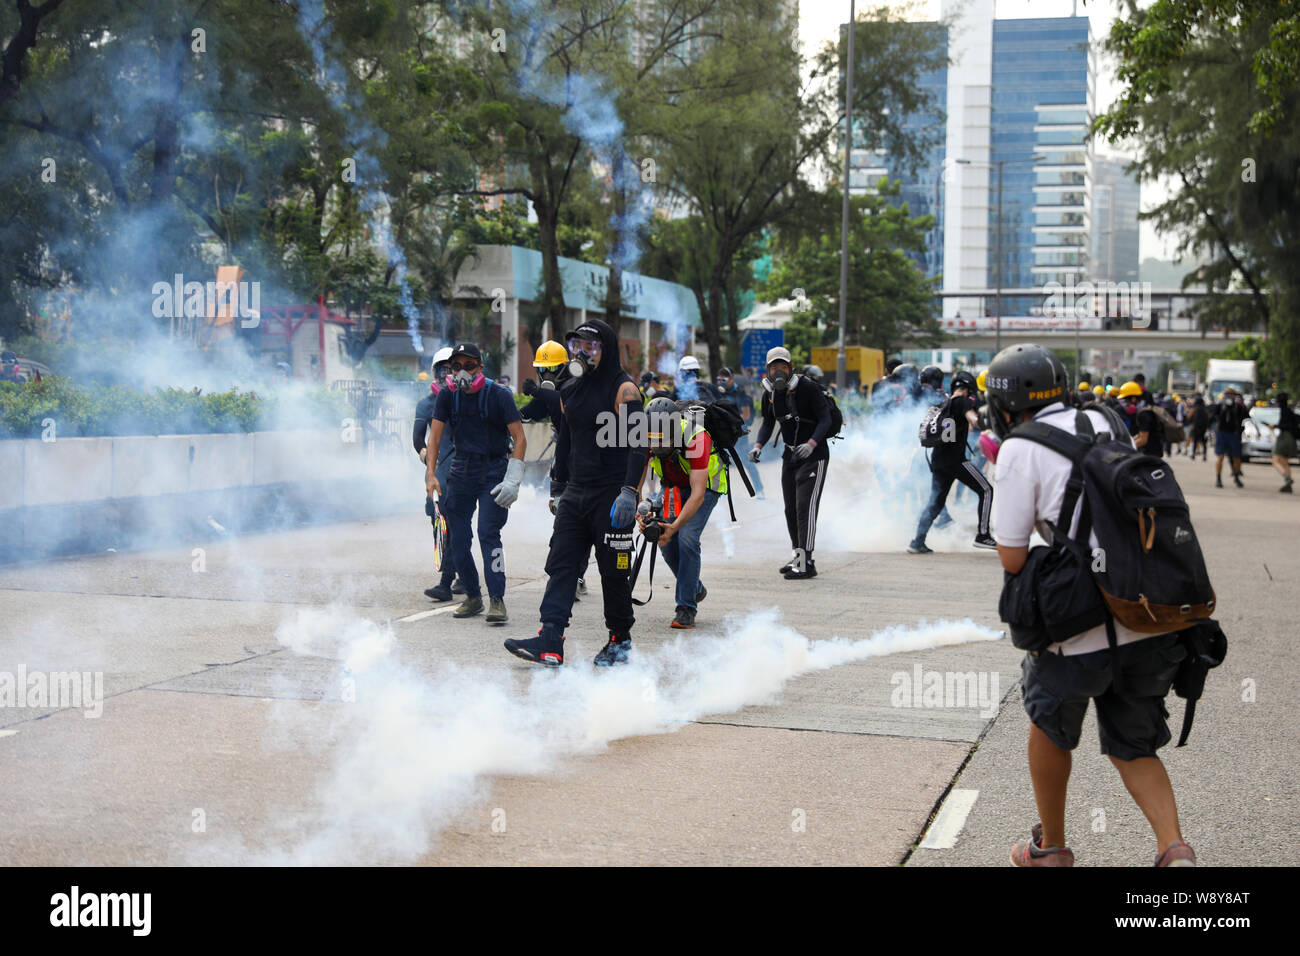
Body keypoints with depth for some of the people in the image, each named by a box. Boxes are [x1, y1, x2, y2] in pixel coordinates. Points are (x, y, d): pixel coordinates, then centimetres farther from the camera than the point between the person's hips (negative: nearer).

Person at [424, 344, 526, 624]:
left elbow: (519, 438, -12)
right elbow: (435, 435, 1)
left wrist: (513, 481, -19)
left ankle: (497, 600, -13)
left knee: (488, 533, -15)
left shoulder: (498, 396, -12)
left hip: (493, 470, -4)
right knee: (457, 538, 4)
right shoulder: (448, 395, 1)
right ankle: (473, 597, 18)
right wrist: (430, 473, -12)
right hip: (461, 471, 5)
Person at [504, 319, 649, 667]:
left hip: (611, 496, -7)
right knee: (561, 565, -3)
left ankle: (621, 641, 16)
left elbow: (638, 444, -17)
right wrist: (559, 487, 24)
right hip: (576, 494, 7)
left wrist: (629, 492, -26)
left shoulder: (624, 389, -8)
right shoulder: (570, 391, 14)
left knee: (613, 572, 1)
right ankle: (550, 641, -8)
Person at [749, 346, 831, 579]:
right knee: (791, 508, 12)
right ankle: (797, 554, 27)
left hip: (814, 455, -7)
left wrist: (811, 444, -32)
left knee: (805, 507, -13)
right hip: (790, 455, 7)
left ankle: (806, 563, -13)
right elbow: (768, 424, 12)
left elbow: (825, 419, -17)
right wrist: (758, 445, -6)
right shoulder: (769, 393, 3)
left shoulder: (808, 388, -16)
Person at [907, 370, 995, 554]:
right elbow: (973, 419, -22)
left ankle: (917, 542, 6)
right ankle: (982, 535, -1)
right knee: (986, 490, 2)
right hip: (955, 459, -8)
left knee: (935, 500, 13)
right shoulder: (964, 401, -3)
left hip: (938, 460, 8)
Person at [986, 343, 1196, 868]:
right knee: (1132, 746, 21)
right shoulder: (1105, 423, 12)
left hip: (1087, 626, -5)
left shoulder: (1020, 451, -7)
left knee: (1049, 726, 22)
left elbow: (1013, 559, -7)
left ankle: (1051, 846, 35)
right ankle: (1174, 849, 2)